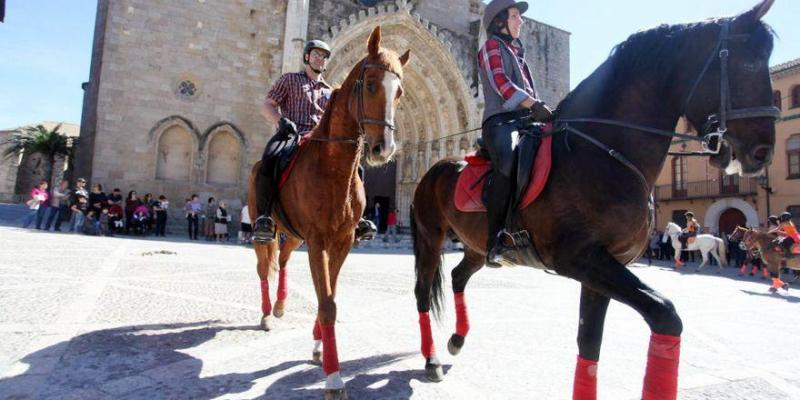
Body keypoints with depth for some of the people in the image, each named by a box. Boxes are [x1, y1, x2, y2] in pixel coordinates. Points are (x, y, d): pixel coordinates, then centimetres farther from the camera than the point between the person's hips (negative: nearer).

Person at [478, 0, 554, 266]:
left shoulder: (517, 53, 33)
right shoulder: (492, 46, 9)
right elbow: (501, 84, -9)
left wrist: (543, 111, 13)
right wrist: (535, 105, -20)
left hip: (525, 120, 9)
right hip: (500, 120, -9)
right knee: (507, 164, -35)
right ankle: (497, 241, -39)